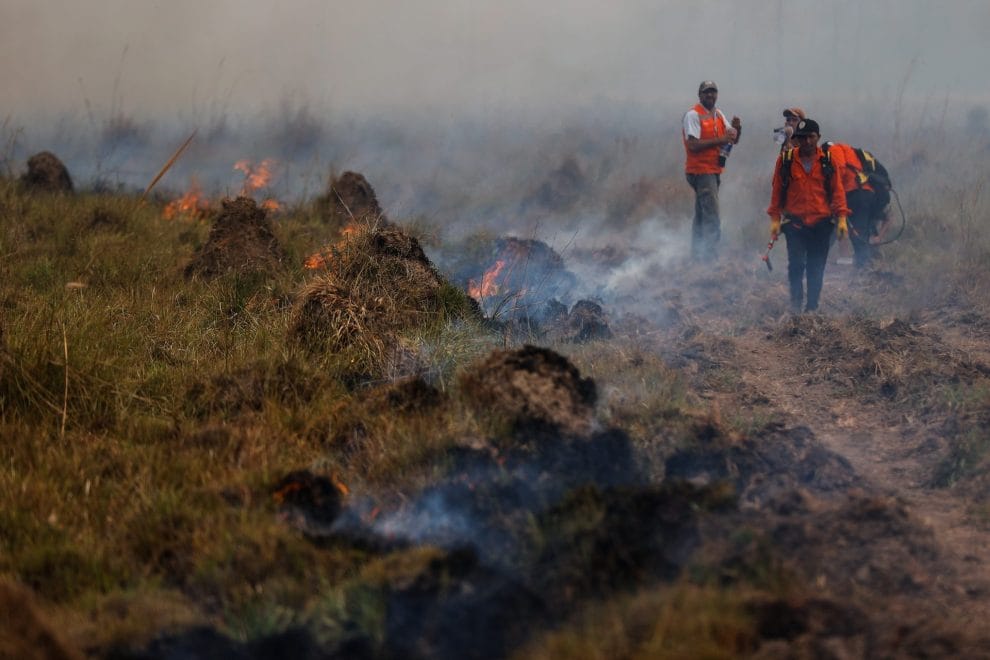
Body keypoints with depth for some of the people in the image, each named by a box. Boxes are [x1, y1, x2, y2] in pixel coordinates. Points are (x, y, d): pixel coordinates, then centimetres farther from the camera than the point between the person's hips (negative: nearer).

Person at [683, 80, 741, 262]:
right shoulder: (693, 115, -10)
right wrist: (719, 140, -21)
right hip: (701, 170, -9)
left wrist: (737, 128, -8)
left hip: (714, 171, 9)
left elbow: (733, 138, 13)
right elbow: (693, 144, -19)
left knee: (701, 216, 15)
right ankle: (710, 258, -16)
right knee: (712, 219, -15)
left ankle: (696, 257, 23)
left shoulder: (718, 115, 15)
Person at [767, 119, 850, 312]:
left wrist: (842, 218, -2)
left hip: (821, 223, 1)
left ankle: (812, 307, 13)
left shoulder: (828, 160, 4)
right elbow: (777, 190, 6)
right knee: (796, 263, -13)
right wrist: (775, 218, 3)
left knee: (816, 268, 4)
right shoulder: (786, 160, 1)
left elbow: (837, 189, 5)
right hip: (794, 222, -1)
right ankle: (796, 302, 2)